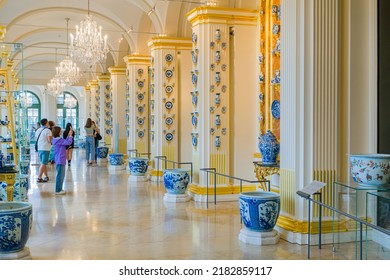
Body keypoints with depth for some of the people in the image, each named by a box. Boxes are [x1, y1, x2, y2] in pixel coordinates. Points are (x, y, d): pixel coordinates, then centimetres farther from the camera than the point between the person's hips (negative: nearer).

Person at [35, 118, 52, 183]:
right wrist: (52, 137, 2)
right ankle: (39, 178, -8)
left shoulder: (38, 130, 10)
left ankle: (46, 176, 23)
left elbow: (36, 139, 19)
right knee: (43, 164, -5)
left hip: (39, 148, 7)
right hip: (45, 149, -7)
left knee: (43, 163, 16)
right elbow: (50, 140, -18)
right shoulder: (48, 130, -11)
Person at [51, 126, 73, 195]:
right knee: (60, 175, -3)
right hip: (60, 160, -10)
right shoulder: (59, 140, -19)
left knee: (61, 175, 18)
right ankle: (58, 190, 4)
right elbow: (68, 142, -20)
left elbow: (65, 142, 16)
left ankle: (59, 189, 26)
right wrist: (70, 135, -7)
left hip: (60, 160, 10)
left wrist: (69, 135, 10)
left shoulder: (57, 140, 11)